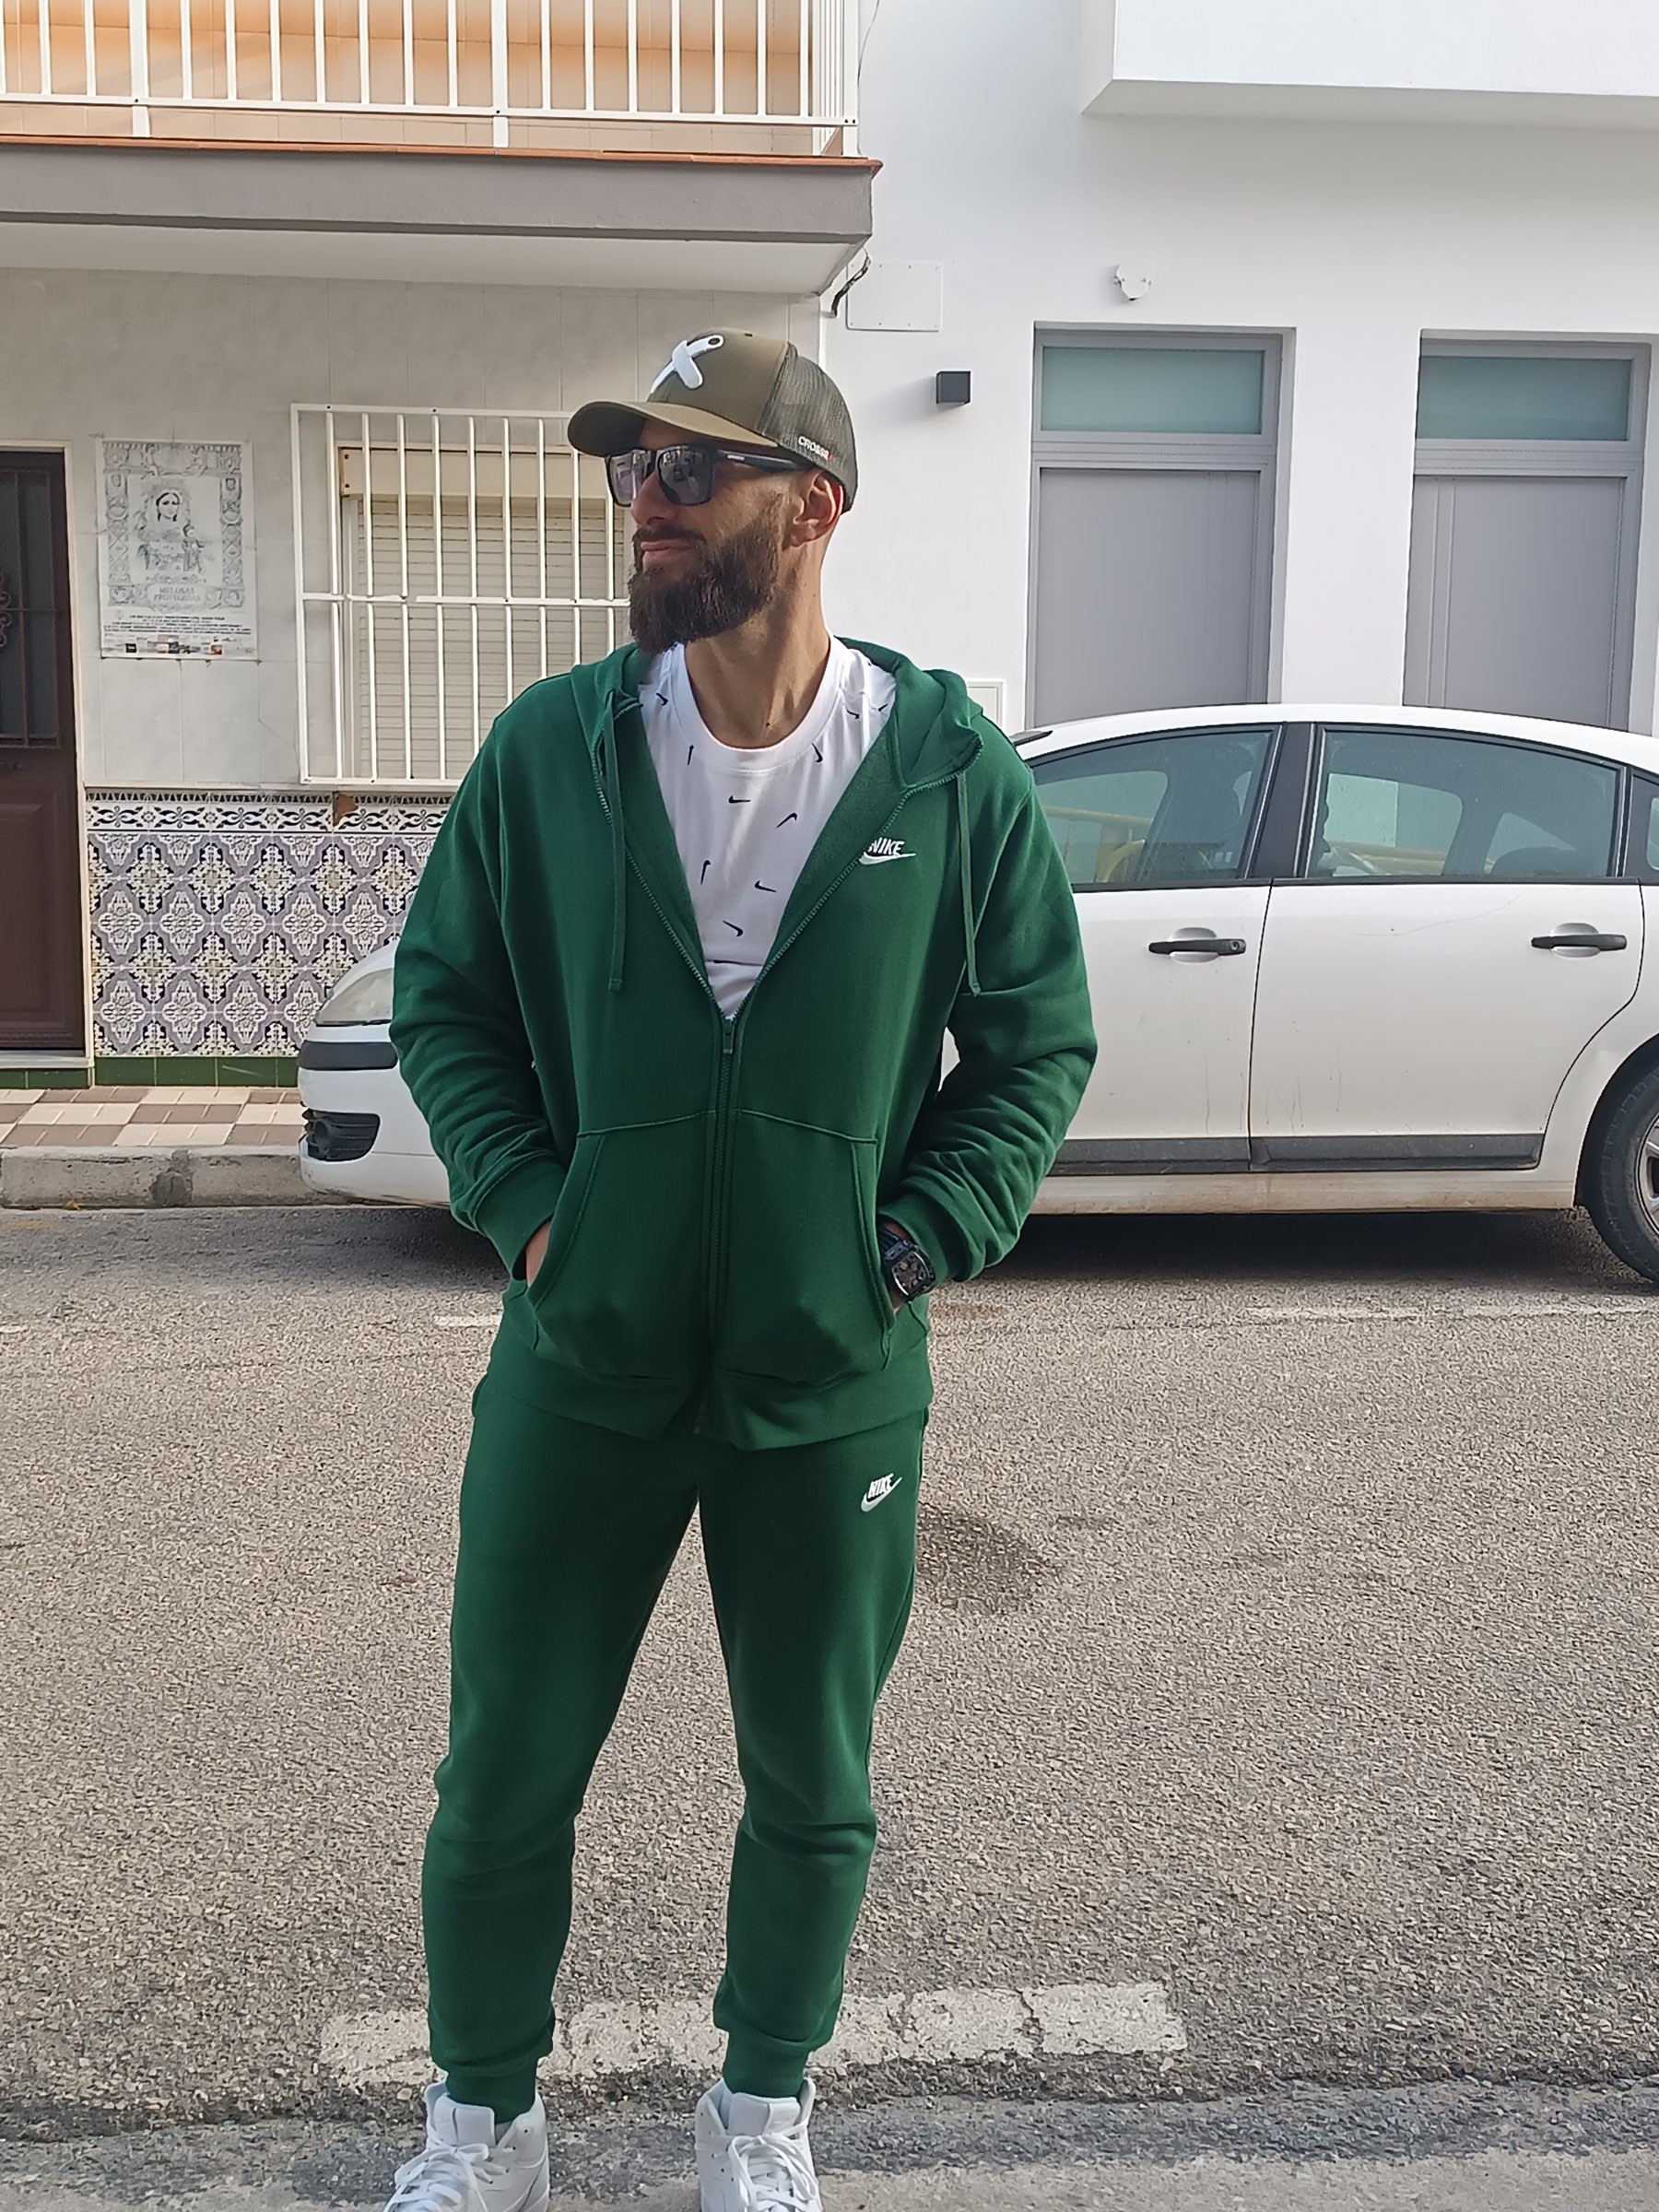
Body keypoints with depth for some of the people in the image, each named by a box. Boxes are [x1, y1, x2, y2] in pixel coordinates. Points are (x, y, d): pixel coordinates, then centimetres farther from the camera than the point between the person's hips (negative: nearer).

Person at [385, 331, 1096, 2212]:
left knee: (813, 1786, 16)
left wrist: (926, 1238, -9)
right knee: (504, 1776, 12)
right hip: (580, 1366, 1)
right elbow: (442, 997, 4)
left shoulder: (952, 771, -7)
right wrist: (524, 1204, -8)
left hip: (837, 1385, 0)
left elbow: (1039, 1043, 2)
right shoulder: (549, 749, -5)